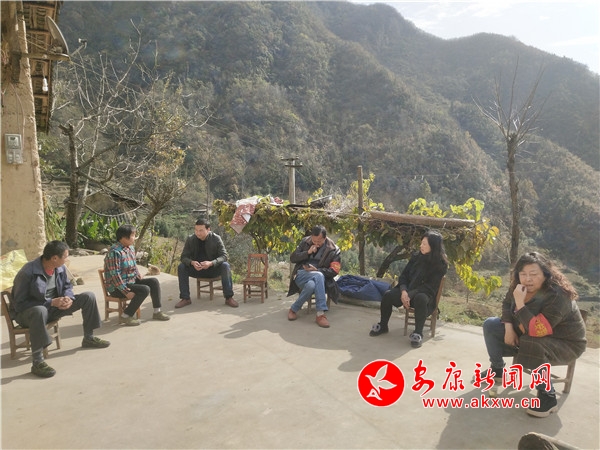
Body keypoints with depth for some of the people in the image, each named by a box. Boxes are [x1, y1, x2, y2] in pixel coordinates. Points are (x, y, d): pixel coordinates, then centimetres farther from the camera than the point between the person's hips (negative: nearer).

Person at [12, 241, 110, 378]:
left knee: (89, 296, -4)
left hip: (54, 307, 7)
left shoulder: (60, 268, -6)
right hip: (29, 311, -7)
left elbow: (67, 287, 11)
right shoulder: (27, 273, -25)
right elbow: (20, 304, -22)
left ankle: (89, 338, 10)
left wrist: (68, 298, -14)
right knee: (40, 311, -43)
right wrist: (51, 303, -28)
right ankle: (37, 362, -38)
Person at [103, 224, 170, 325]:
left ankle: (157, 312, 5)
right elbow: (115, 275, -25)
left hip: (132, 281, 9)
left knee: (154, 281, -2)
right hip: (117, 287, -9)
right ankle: (125, 316, -15)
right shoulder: (115, 252, -22)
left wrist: (139, 276, 3)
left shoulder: (131, 248, 6)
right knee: (145, 290, -25)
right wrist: (126, 292, -26)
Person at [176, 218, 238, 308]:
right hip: (196, 269, 2)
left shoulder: (216, 239, -13)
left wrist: (211, 263, -36)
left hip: (213, 269, -2)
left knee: (225, 266, -31)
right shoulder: (190, 239, -8)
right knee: (181, 267, -23)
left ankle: (229, 298, -25)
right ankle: (185, 298, -17)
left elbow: (224, 256, -16)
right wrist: (192, 262, -32)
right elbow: (184, 257, -7)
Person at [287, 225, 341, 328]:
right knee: (319, 276, -36)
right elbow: (292, 258, 4)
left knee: (311, 285, -40)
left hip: (319, 279, 0)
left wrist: (316, 270, -16)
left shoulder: (333, 249, -1)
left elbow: (334, 271, -3)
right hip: (301, 275, 0)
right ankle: (320, 313, -33)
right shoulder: (305, 241, 6)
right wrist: (308, 252, -11)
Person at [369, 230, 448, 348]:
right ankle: (383, 325, 3)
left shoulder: (440, 265, -10)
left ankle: (418, 333, -26)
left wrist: (410, 294, -24)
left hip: (425, 294, -4)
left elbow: (430, 287, -15)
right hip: (408, 290, 5)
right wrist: (404, 291, -15)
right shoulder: (416, 256, 3)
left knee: (420, 298, -39)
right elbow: (403, 275, 4)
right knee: (387, 295, -20)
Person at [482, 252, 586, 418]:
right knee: (491, 324, 0)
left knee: (531, 345, -39)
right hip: (530, 334, 8)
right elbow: (507, 304, 9)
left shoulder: (558, 296, -33)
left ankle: (548, 397, -21)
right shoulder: (520, 286, -12)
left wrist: (520, 303, -41)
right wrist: (509, 327, -6)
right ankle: (497, 370, 15)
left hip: (565, 343, -8)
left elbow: (537, 331, -40)